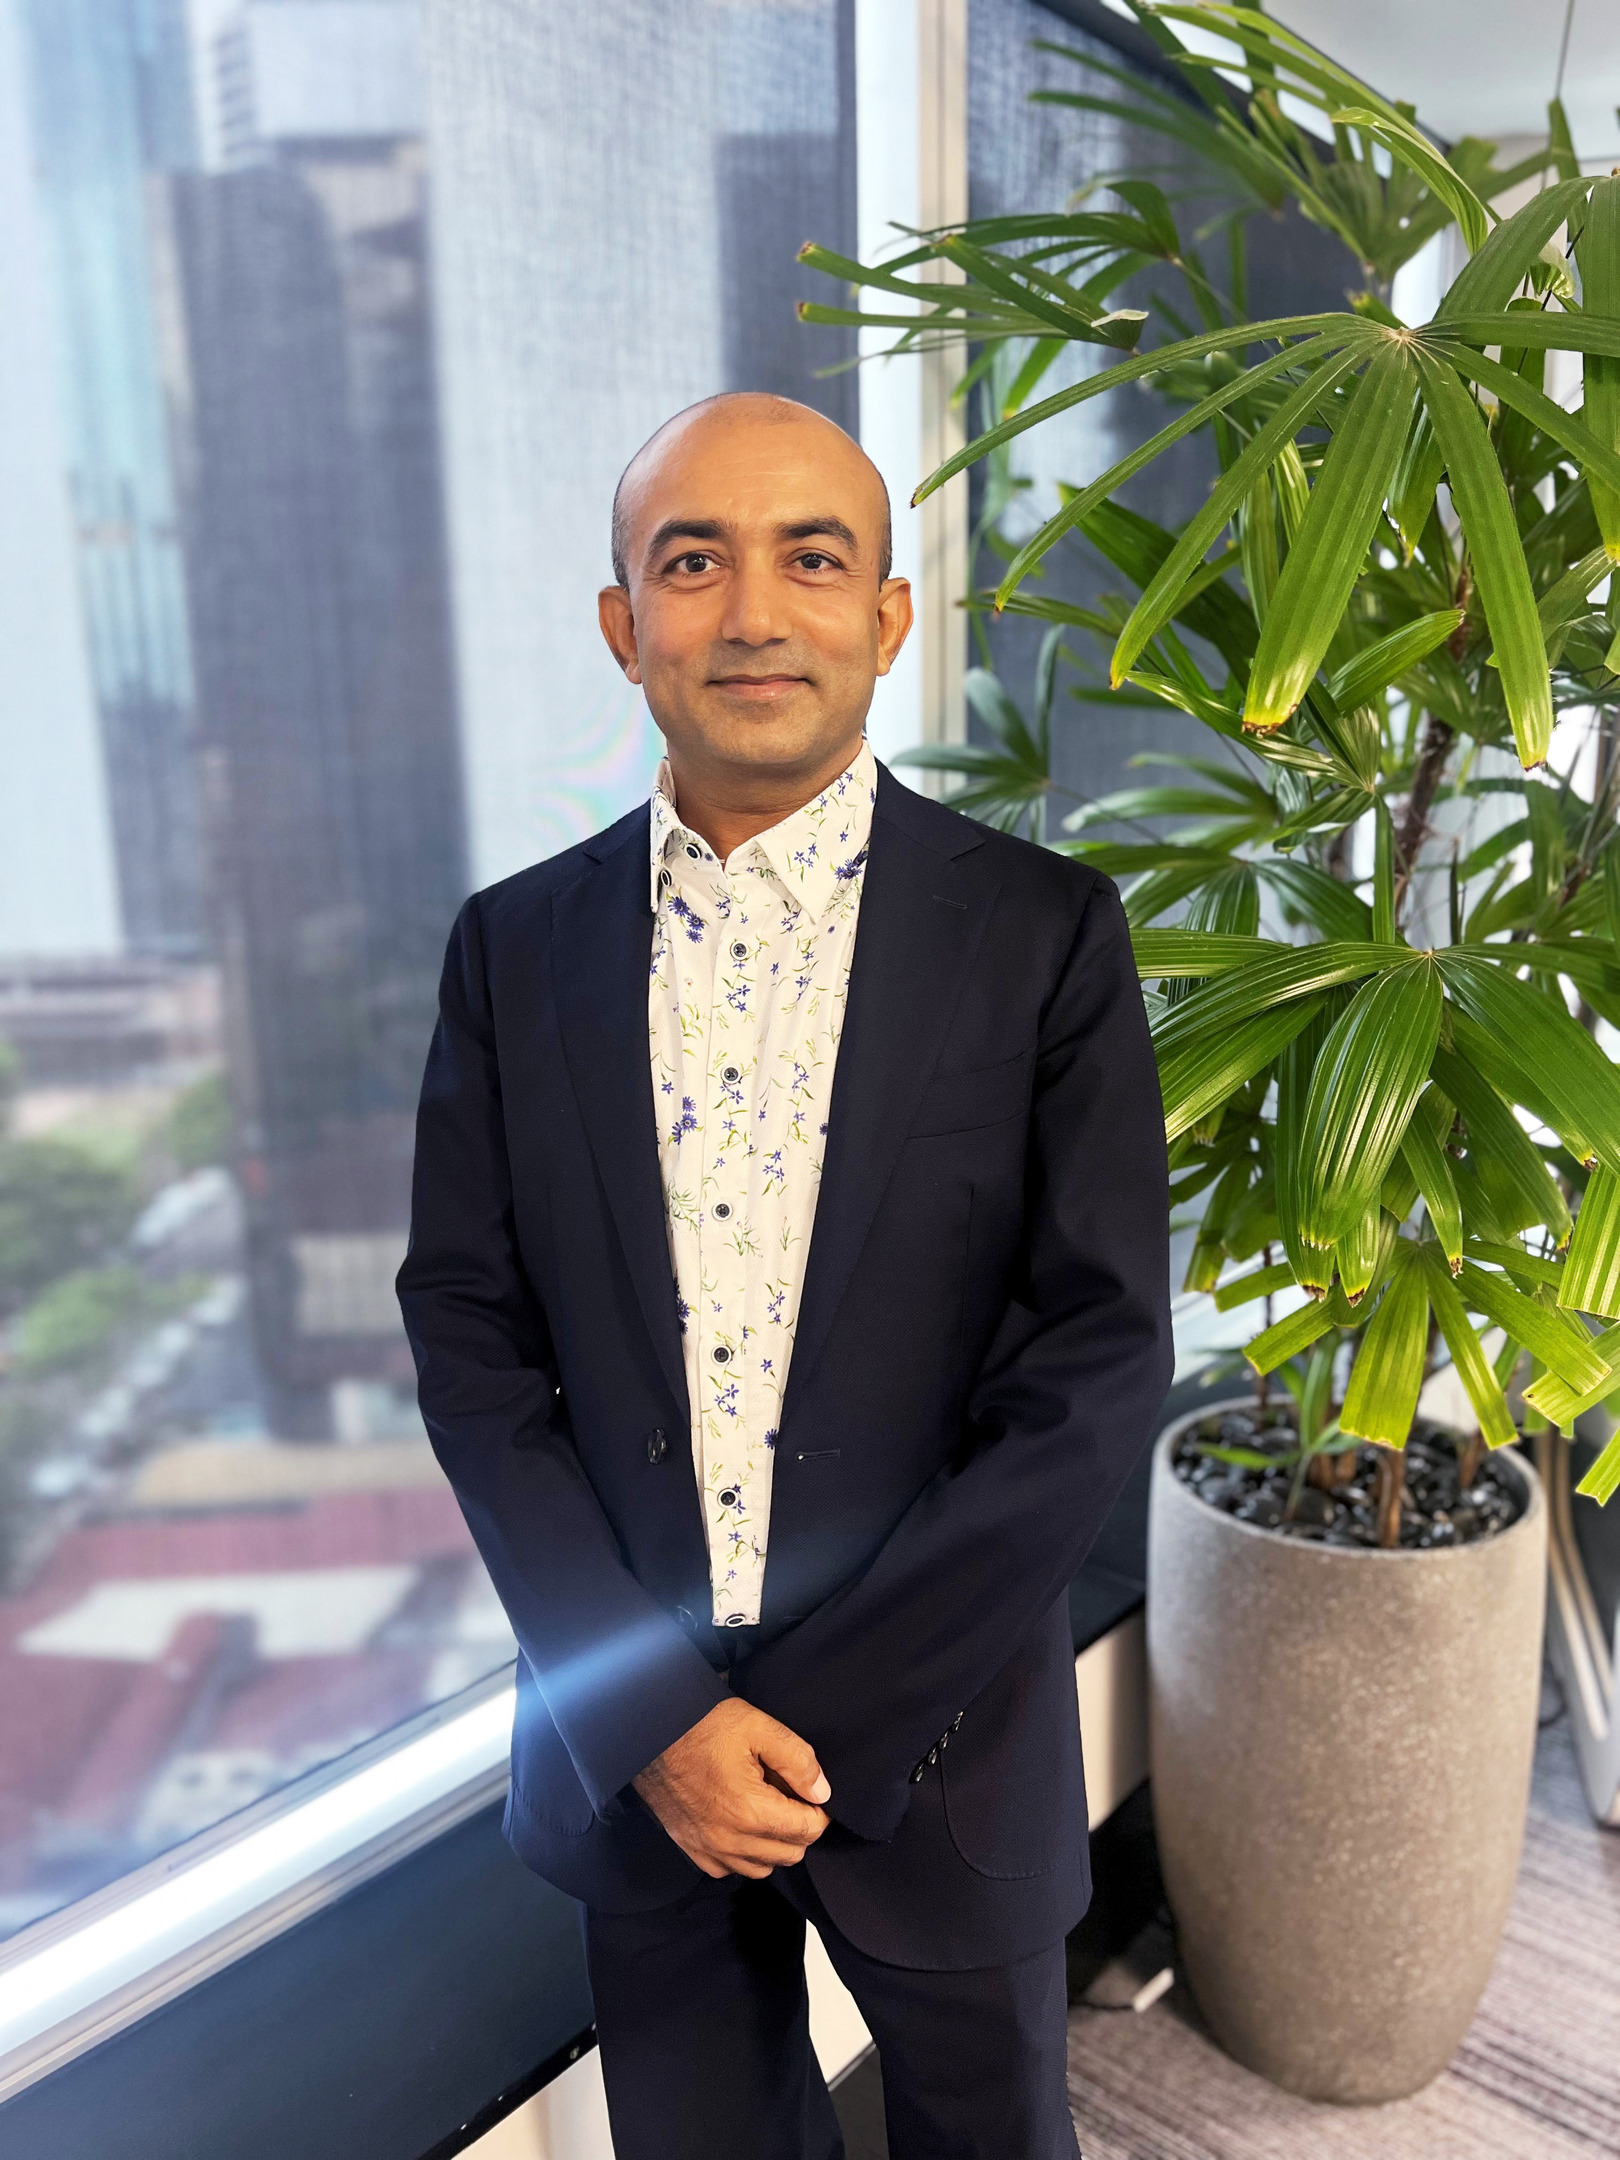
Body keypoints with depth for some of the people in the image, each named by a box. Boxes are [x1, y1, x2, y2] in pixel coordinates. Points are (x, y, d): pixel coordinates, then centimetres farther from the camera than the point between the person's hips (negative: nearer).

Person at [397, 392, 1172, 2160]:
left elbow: (1099, 1364, -12)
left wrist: (824, 1717, -13)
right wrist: (654, 1712, -10)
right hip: (623, 1739, 2)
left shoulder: (1044, 936, -10)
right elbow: (471, 1346, -4)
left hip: (934, 1738, -1)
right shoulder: (516, 948, -3)